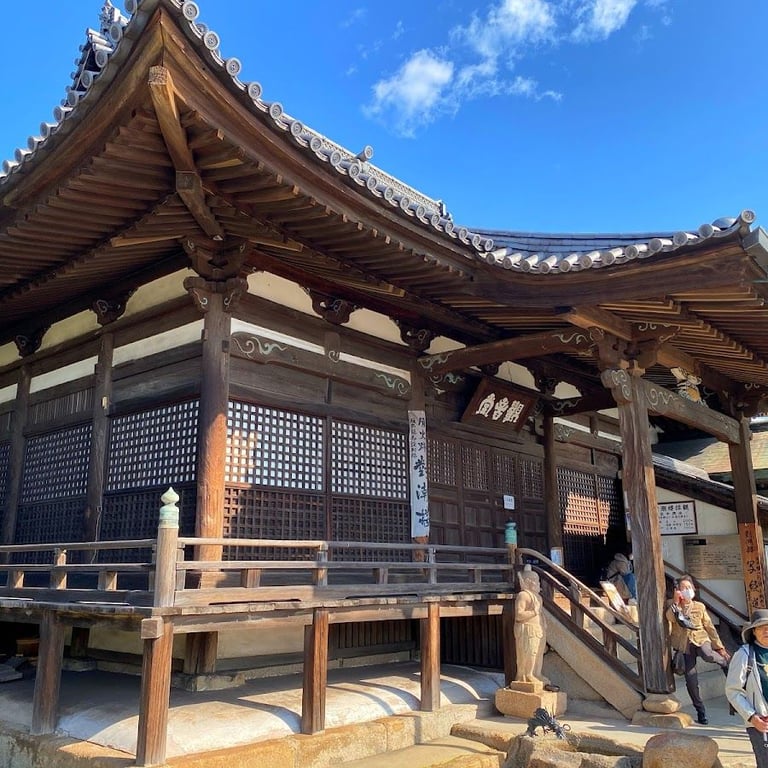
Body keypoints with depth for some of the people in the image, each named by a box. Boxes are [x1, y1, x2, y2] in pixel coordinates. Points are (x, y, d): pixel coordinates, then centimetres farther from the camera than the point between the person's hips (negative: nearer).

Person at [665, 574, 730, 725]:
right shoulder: (674, 606, 4)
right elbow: (670, 618, -17)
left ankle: (723, 661, 0)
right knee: (691, 679, -4)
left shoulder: (699, 607, 5)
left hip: (701, 640, -1)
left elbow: (709, 627, 10)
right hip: (685, 644, 1)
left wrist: (719, 647, 9)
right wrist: (676, 601, -18)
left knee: (708, 656, -36)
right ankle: (700, 711, 14)